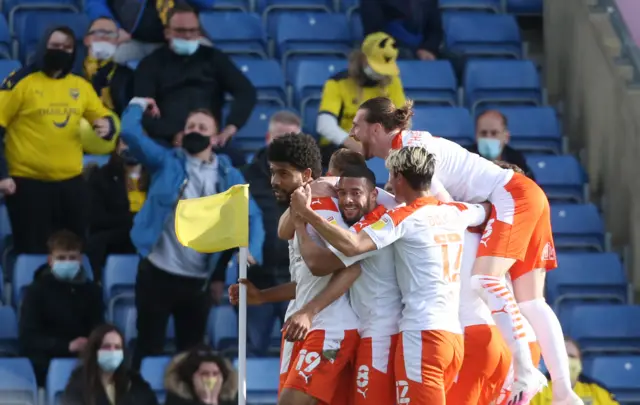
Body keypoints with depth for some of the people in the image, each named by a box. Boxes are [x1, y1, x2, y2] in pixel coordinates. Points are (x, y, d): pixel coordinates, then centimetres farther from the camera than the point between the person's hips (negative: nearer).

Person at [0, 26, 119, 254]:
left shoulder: (80, 86, 9)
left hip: (71, 183, 5)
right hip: (28, 183, -5)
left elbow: (103, 116, 19)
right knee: (33, 253, -1)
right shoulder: (21, 82, -6)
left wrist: (108, 124, -7)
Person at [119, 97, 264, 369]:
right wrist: (139, 105, 5)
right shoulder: (166, 163, 1)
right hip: (157, 274, -2)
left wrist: (252, 252, -17)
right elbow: (130, 132, -10)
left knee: (191, 352, 12)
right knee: (149, 347, 4)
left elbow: (252, 216, 0)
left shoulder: (229, 176, 5)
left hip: (198, 281, 2)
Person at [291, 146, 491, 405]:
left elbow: (351, 245, -20)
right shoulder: (456, 213, 13)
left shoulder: (404, 218, -7)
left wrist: (305, 212, -14)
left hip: (422, 334, -8)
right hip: (454, 333, 8)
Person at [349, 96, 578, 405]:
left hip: (513, 195, -10)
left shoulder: (409, 144, -15)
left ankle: (526, 371, -25)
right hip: (525, 198, 10)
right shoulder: (404, 148, 14)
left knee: (484, 280, -23)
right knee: (531, 302, 3)